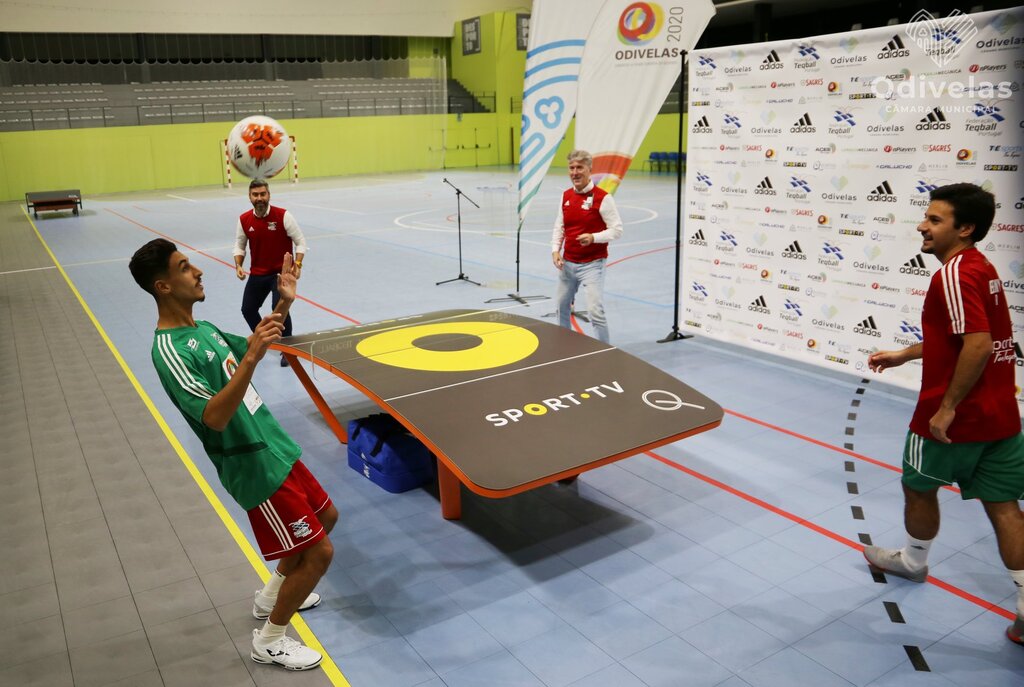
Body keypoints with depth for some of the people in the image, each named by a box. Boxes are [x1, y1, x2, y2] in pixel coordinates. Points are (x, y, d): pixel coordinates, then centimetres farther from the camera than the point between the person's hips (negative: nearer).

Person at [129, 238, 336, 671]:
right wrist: (251, 357, -44)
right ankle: (269, 641, 19)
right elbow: (215, 417, -34)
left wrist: (284, 303, 11)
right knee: (318, 552, -2)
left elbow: (248, 352, 23)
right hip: (257, 469, -9)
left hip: (276, 448, 9)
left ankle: (271, 597, 41)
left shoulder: (202, 329, 6)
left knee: (326, 516, 23)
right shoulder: (169, 351, -23)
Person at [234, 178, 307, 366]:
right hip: (257, 273, 5)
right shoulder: (243, 220, -3)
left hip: (281, 271, -5)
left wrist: (297, 265, -20)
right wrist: (238, 265, -8)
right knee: (247, 309, 11)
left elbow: (300, 241, -9)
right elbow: (239, 245, 9)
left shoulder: (283, 216, -14)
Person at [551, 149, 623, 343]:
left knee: (595, 311, -11)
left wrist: (593, 237, -26)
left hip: (592, 264, -6)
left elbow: (617, 229, -12)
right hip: (567, 263, 6)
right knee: (562, 306, 18)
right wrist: (555, 250, 0)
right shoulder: (566, 196, 7)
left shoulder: (602, 198, -12)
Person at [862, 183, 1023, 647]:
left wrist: (946, 407, -23)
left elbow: (977, 345, -28)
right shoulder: (980, 267, 11)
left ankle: (913, 560, 39)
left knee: (919, 487, 16)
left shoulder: (955, 273, -19)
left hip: (955, 417, -8)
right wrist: (903, 355, 24)